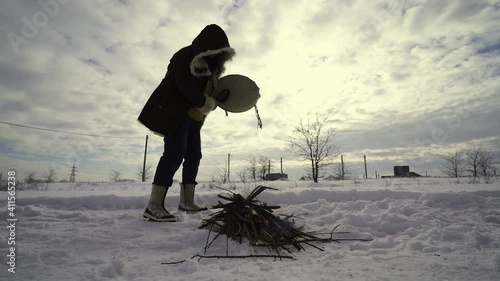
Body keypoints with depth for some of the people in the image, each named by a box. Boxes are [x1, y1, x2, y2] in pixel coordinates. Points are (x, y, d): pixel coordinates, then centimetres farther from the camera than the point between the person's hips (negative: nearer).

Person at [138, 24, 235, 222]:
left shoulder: (209, 64, 17)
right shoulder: (184, 57, -11)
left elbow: (208, 89, 20)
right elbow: (186, 87, -22)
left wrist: (219, 96, 0)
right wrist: (207, 103, -14)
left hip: (193, 117, 10)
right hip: (176, 113, -9)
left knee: (193, 155, 5)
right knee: (175, 153, -20)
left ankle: (187, 201, 13)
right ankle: (154, 206, -18)